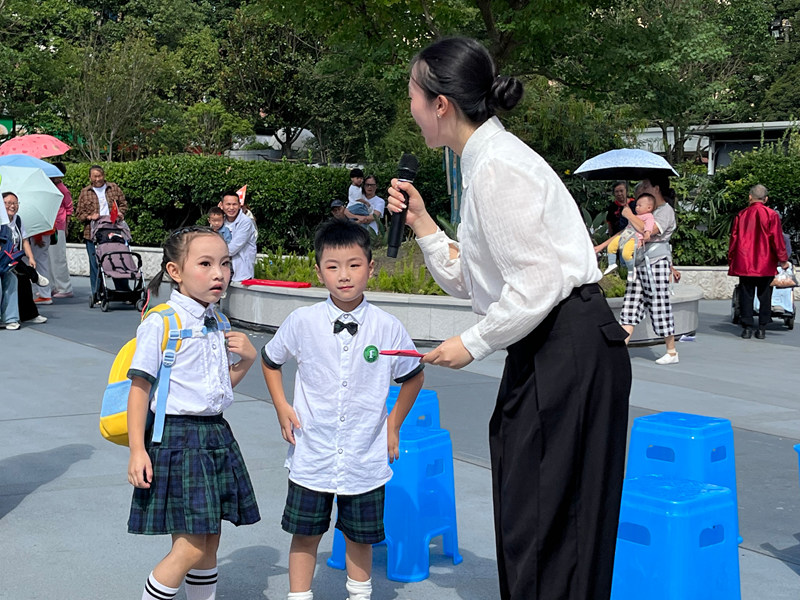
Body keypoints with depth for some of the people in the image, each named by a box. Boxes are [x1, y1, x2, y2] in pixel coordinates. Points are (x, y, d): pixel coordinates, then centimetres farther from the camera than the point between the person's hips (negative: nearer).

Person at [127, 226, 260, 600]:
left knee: (209, 542, 14)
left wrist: (248, 358, 3)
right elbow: (140, 387, -13)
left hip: (215, 436, 8)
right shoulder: (160, 323, -13)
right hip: (177, 439, -7)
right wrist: (137, 449, -18)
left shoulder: (217, 323, 10)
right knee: (190, 548, -8)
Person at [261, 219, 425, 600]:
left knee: (360, 536, 14)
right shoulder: (302, 322, -7)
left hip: (365, 457, 0)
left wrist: (393, 426, 8)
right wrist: (282, 408, 4)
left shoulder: (388, 328, -7)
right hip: (312, 453, 0)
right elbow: (270, 360, 12)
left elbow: (413, 376, 10)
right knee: (305, 534, 9)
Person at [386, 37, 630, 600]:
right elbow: (468, 281, 17)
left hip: (570, 349, -10)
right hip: (542, 348, 10)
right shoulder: (485, 160, 14)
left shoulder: (497, 165, -16)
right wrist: (422, 224, 9)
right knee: (523, 512, 16)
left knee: (544, 518, -3)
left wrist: (474, 343, -11)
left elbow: (536, 283, -22)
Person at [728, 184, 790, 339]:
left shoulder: (741, 215, 3)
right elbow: (777, 239, -6)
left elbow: (734, 239, 6)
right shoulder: (771, 215, -4)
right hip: (766, 265, -1)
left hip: (744, 264, 1)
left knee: (746, 295, 6)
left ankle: (747, 327, 3)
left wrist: (731, 260, 16)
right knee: (765, 296, 6)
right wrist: (783, 259, 2)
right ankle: (762, 329, 5)